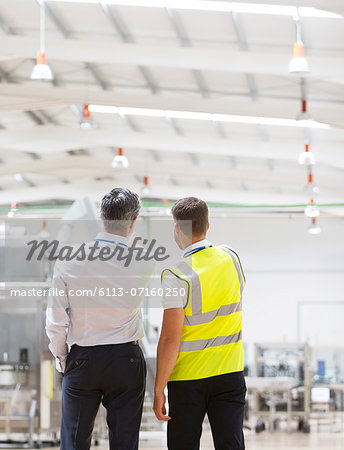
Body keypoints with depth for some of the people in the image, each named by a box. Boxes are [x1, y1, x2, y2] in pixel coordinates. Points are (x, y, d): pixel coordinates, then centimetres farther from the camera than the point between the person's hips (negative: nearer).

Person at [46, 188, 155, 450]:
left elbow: (56, 321, -4)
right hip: (126, 359, 0)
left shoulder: (68, 262, -9)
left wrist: (61, 357, 11)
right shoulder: (143, 264, -9)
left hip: (82, 359, 0)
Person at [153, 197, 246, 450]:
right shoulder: (231, 258, 0)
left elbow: (170, 339, -18)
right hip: (230, 372, 4)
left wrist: (159, 390, -11)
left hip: (187, 378, -4)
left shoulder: (176, 275, -16)